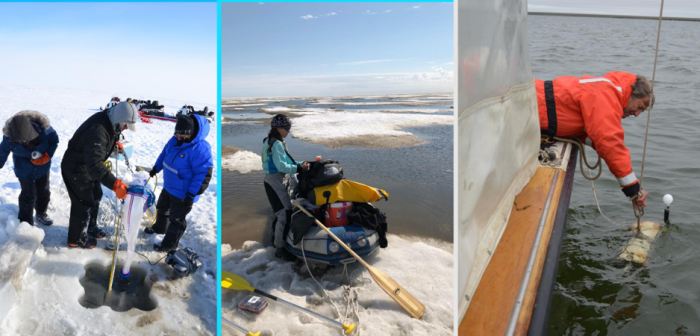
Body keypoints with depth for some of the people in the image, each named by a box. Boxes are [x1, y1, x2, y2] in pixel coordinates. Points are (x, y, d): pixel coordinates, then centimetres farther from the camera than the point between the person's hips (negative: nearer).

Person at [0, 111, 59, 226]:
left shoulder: (43, 128, -31)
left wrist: (46, 156, -23)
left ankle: (41, 214, 42)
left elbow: (54, 141, -12)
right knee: (28, 196, 1)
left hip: (43, 167, 2)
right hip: (24, 170, -2)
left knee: (44, 192, 17)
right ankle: (25, 223, 19)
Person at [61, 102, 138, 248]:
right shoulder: (98, 131, -39)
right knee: (83, 204, 4)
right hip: (76, 170, -9)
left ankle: (91, 227, 44)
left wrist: (114, 145, -4)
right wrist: (115, 184, -53)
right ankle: (75, 239, 26)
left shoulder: (108, 121, -9)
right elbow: (95, 165, -47)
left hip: (88, 166, 9)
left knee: (95, 196, 23)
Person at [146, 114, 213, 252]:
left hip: (183, 193, -9)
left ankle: (170, 244, 29)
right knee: (162, 208, 30)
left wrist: (192, 195, -27)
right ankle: (159, 228, 56)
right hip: (168, 187, 9)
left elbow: (203, 175, -30)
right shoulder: (175, 140, -6)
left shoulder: (200, 148, -32)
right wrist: (156, 168, 21)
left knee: (176, 218, 9)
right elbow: (164, 154, 16)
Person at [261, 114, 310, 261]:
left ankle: (276, 238, 35)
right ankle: (280, 248, -5)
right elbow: (282, 166, -24)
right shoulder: (277, 144, -18)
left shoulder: (270, 141, 14)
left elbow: (285, 160, 14)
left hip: (273, 180, 11)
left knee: (281, 211, 21)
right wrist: (299, 169, -22)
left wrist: (300, 164, 2)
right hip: (275, 181, -11)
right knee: (285, 213, -11)